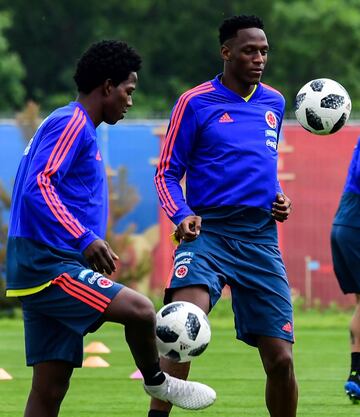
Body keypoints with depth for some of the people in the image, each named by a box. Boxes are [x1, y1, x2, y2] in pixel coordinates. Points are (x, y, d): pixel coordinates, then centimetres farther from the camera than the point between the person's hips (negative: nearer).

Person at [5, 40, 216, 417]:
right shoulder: (71, 123, -9)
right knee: (140, 310, -21)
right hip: (47, 263, -11)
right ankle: (157, 383, 4)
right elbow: (38, 186, -22)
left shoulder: (78, 127, 22)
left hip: (39, 271, 11)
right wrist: (85, 239, -28)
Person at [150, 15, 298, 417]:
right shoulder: (195, 103, 0)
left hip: (261, 237, 4)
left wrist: (277, 197, 10)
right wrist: (183, 216, -16)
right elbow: (166, 173, 2)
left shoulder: (274, 102, 14)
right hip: (208, 231, -4)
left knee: (280, 358, 0)